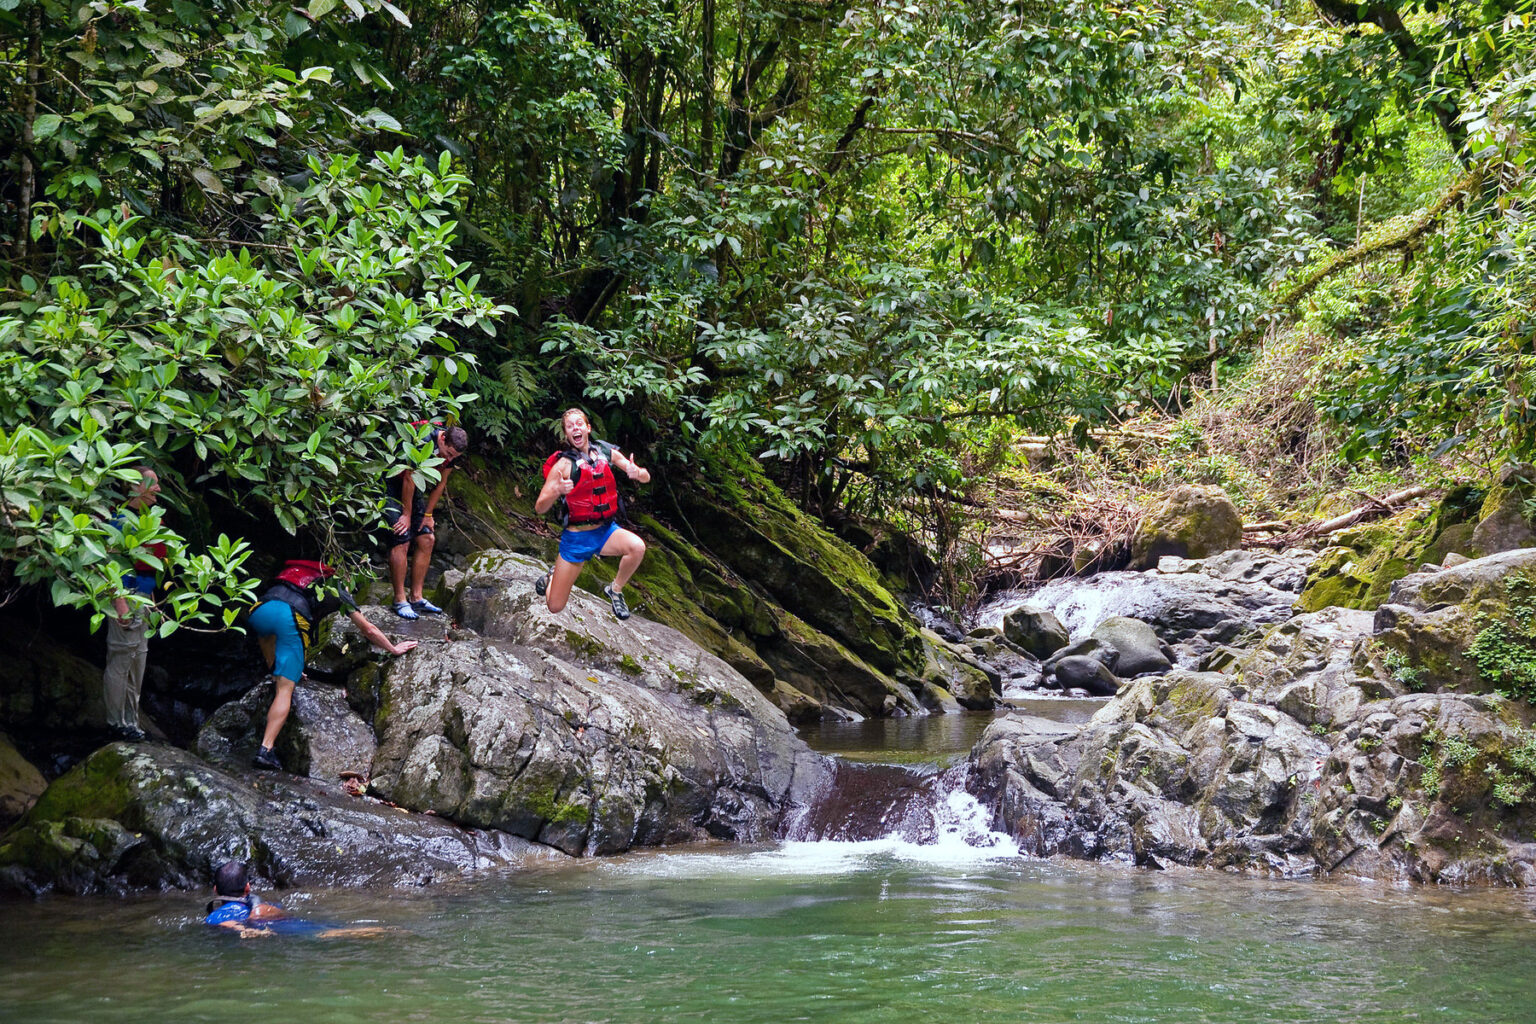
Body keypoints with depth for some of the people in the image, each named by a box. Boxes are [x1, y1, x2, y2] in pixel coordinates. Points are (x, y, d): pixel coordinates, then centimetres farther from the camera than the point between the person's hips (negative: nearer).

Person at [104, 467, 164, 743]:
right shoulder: (122, 518, -12)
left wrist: (152, 601, 20)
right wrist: (120, 601, -23)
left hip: (144, 595, 10)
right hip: (126, 593, -10)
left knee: (138, 658, 11)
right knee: (121, 658, -7)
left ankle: (130, 720, 17)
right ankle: (116, 722, -3)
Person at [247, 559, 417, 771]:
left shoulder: (297, 573, 41)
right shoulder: (338, 591, 29)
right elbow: (369, 629, 33)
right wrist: (393, 648, 49)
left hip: (260, 610, 4)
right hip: (291, 618, -4)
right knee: (285, 688, 0)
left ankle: (276, 679, 32)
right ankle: (265, 750, -9)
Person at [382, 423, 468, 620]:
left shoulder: (452, 451, -8)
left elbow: (440, 484, 5)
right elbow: (409, 478, -23)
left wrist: (428, 514, 5)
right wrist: (406, 515, -16)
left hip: (413, 490, 8)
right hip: (391, 487, -8)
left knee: (427, 539, 1)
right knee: (401, 541, -15)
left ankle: (416, 598, 7)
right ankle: (400, 600, -10)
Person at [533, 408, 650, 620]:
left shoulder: (607, 452, -1)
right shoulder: (563, 464, -10)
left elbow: (646, 477, 2)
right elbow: (540, 508, -12)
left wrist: (636, 473, -22)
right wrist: (556, 491, -33)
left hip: (606, 531, 2)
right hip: (576, 537, -2)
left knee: (637, 547, -31)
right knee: (555, 607, -1)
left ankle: (615, 590, -3)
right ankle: (551, 578, 36)